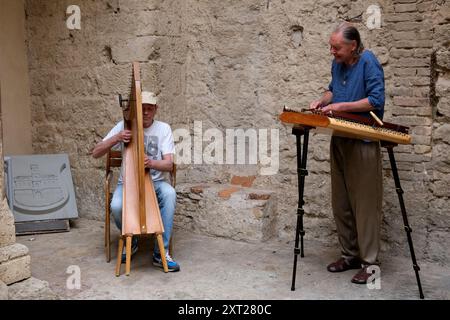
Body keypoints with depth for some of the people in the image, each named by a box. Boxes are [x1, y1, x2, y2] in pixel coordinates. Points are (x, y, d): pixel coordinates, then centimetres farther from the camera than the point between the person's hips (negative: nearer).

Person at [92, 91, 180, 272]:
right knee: (116, 206, -32)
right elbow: (96, 153, -5)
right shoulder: (124, 126, -1)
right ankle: (130, 242, 4)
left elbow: (169, 164, -11)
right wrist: (115, 138, -23)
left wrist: (151, 163, -34)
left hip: (154, 182, 0)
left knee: (169, 193, -34)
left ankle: (161, 253, -23)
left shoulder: (163, 128, -2)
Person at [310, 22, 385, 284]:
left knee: (365, 204, -2)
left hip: (363, 143, -7)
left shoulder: (368, 62, -12)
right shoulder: (338, 63, 9)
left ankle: (370, 261, 9)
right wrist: (323, 101, 5)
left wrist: (340, 106, -19)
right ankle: (350, 255, 25)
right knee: (341, 204, 12)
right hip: (340, 141, 8)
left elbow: (376, 100, -18)